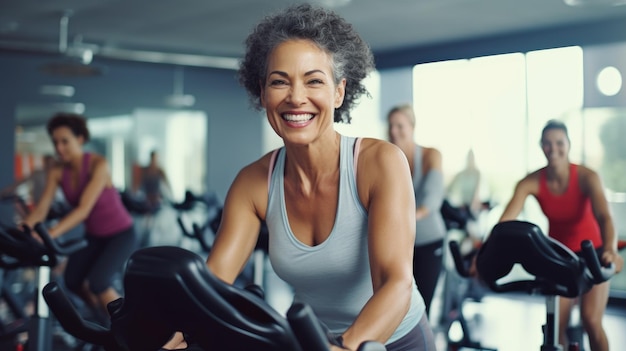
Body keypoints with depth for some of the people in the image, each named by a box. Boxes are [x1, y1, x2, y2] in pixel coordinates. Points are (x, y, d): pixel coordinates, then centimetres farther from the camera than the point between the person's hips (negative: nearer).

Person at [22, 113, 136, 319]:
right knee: (73, 281, -6)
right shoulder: (57, 172, -7)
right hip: (94, 236, 6)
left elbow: (84, 209, -35)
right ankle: (106, 315, 22)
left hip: (121, 234, -6)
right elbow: (41, 209, -15)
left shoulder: (98, 164, -25)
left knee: (97, 281, -23)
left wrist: (51, 233, -47)